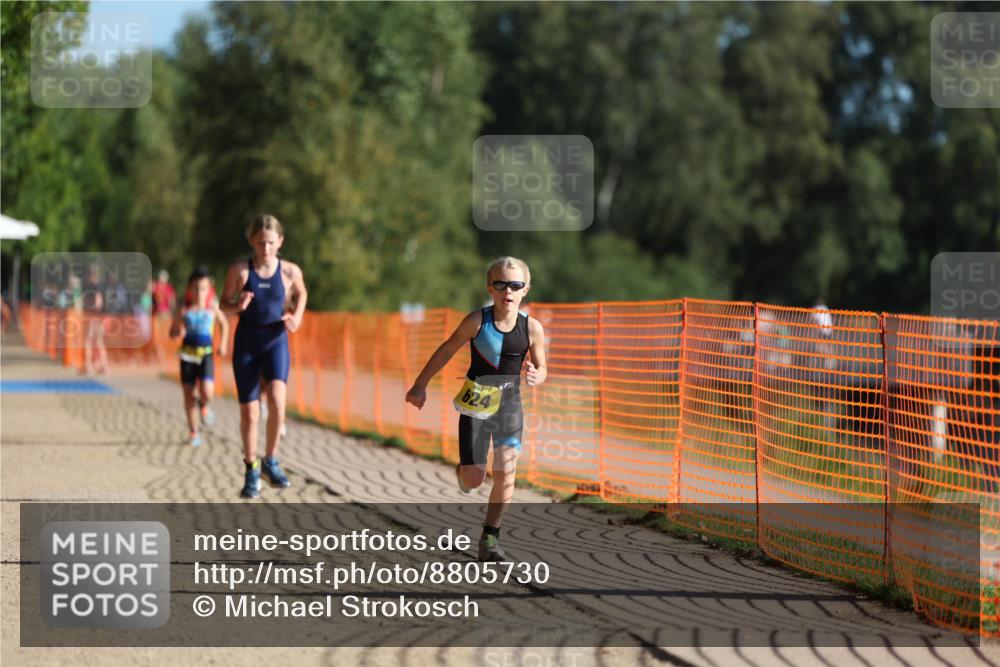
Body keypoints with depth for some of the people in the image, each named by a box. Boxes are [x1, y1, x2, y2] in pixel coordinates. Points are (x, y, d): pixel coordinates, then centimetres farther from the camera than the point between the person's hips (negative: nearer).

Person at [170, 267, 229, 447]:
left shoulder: (212, 307, 0)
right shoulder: (185, 310, -1)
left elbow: (224, 323, 18)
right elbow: (172, 333, 5)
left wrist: (223, 344, 11)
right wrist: (179, 330, -17)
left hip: (206, 353, -1)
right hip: (188, 353, 1)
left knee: (207, 391, -19)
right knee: (188, 393, 3)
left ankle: (204, 405, 19)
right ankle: (193, 432, 17)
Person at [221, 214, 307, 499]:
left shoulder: (290, 272, -5)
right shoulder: (239, 271, -9)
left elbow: (301, 294, 16)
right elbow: (224, 302, 3)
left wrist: (297, 316, -2)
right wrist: (237, 305, -19)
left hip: (276, 341, 0)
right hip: (247, 343, 0)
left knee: (277, 400, -23)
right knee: (249, 412, 3)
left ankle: (271, 461, -3)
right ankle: (252, 471, 22)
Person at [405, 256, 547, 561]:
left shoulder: (532, 328, -9)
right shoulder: (477, 321, -13)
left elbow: (541, 368, 4)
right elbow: (447, 350, 0)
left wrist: (536, 376, -20)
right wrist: (420, 385, 4)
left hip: (510, 402, 1)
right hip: (475, 401, -1)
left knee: (506, 473, -9)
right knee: (473, 479, -2)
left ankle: (490, 538, 5)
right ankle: (462, 472, 37)